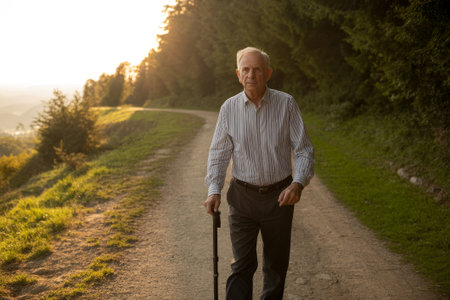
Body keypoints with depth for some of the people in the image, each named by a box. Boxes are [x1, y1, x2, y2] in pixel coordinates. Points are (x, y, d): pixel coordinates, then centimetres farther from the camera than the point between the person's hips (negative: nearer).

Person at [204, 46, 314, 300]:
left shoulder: (286, 104, -6)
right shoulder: (229, 108, -1)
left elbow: (304, 150, -5)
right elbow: (219, 153, 3)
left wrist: (298, 183, -23)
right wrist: (214, 189, -11)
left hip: (279, 196, 0)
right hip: (243, 196, 0)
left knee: (276, 264, 13)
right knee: (242, 264, -3)